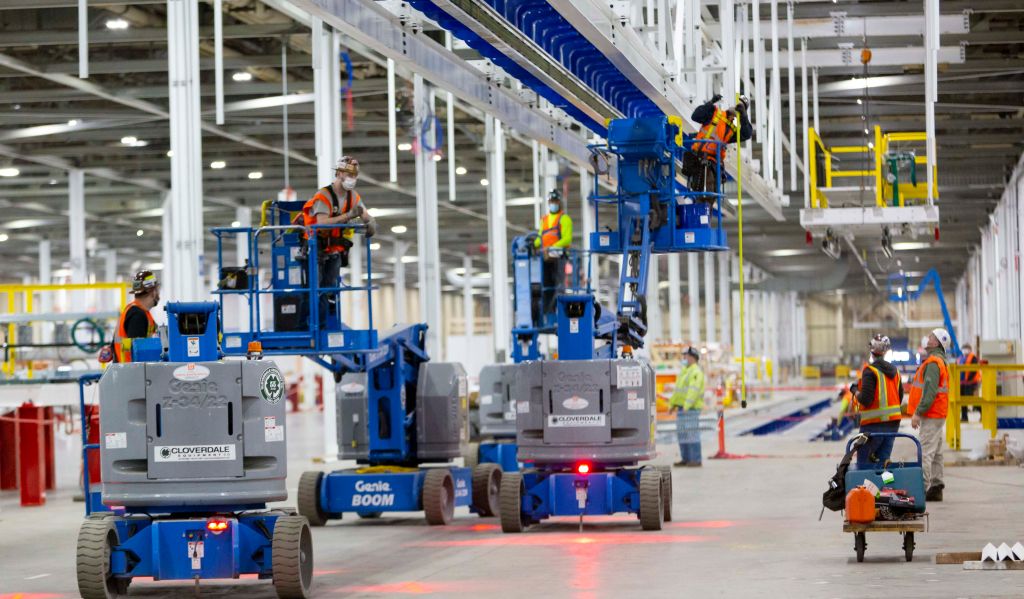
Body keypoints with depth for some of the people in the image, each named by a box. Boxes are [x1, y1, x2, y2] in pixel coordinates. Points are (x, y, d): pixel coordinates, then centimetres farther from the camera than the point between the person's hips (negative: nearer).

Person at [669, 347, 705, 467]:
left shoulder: (696, 372, -10)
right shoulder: (685, 371, 20)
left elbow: (694, 390, -22)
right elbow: (678, 389, 24)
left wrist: (687, 405, -30)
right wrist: (672, 404, 20)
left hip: (692, 407, -10)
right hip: (681, 407, 10)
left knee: (692, 432, -11)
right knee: (682, 433, 8)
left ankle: (696, 459, -11)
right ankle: (686, 459, 11)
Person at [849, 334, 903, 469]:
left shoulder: (870, 371, -13)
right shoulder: (895, 371, 10)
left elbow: (865, 400, -18)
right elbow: (900, 398, 14)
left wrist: (855, 391, -1)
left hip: (874, 424, -7)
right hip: (893, 422, 7)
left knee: (863, 461, -4)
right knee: (883, 460, 10)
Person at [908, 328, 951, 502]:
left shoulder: (933, 362, -15)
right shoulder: (940, 361, 19)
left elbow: (930, 390, -23)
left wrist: (918, 412, -23)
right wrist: (920, 411, 22)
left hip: (931, 415, -11)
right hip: (938, 415, 11)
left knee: (926, 453, -12)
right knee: (936, 454, 12)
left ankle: (923, 489, -15)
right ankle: (936, 487, 16)